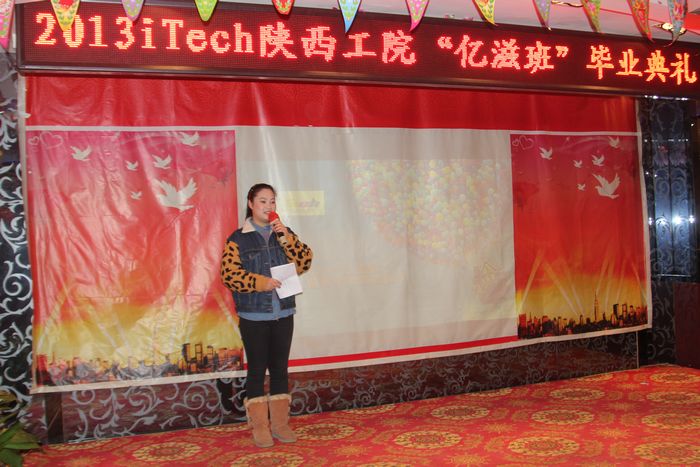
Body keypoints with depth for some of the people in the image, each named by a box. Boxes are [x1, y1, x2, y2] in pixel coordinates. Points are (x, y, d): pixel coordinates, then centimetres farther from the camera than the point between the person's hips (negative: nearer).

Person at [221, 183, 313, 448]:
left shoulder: (283, 234, 10)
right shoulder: (238, 239, -3)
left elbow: (304, 262, -2)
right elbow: (229, 275, -11)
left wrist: (285, 236, -12)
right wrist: (261, 282, -19)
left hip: (283, 314, 4)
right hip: (253, 316, -4)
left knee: (280, 369, 9)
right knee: (257, 369, 2)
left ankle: (280, 423, 19)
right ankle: (260, 427, 11)